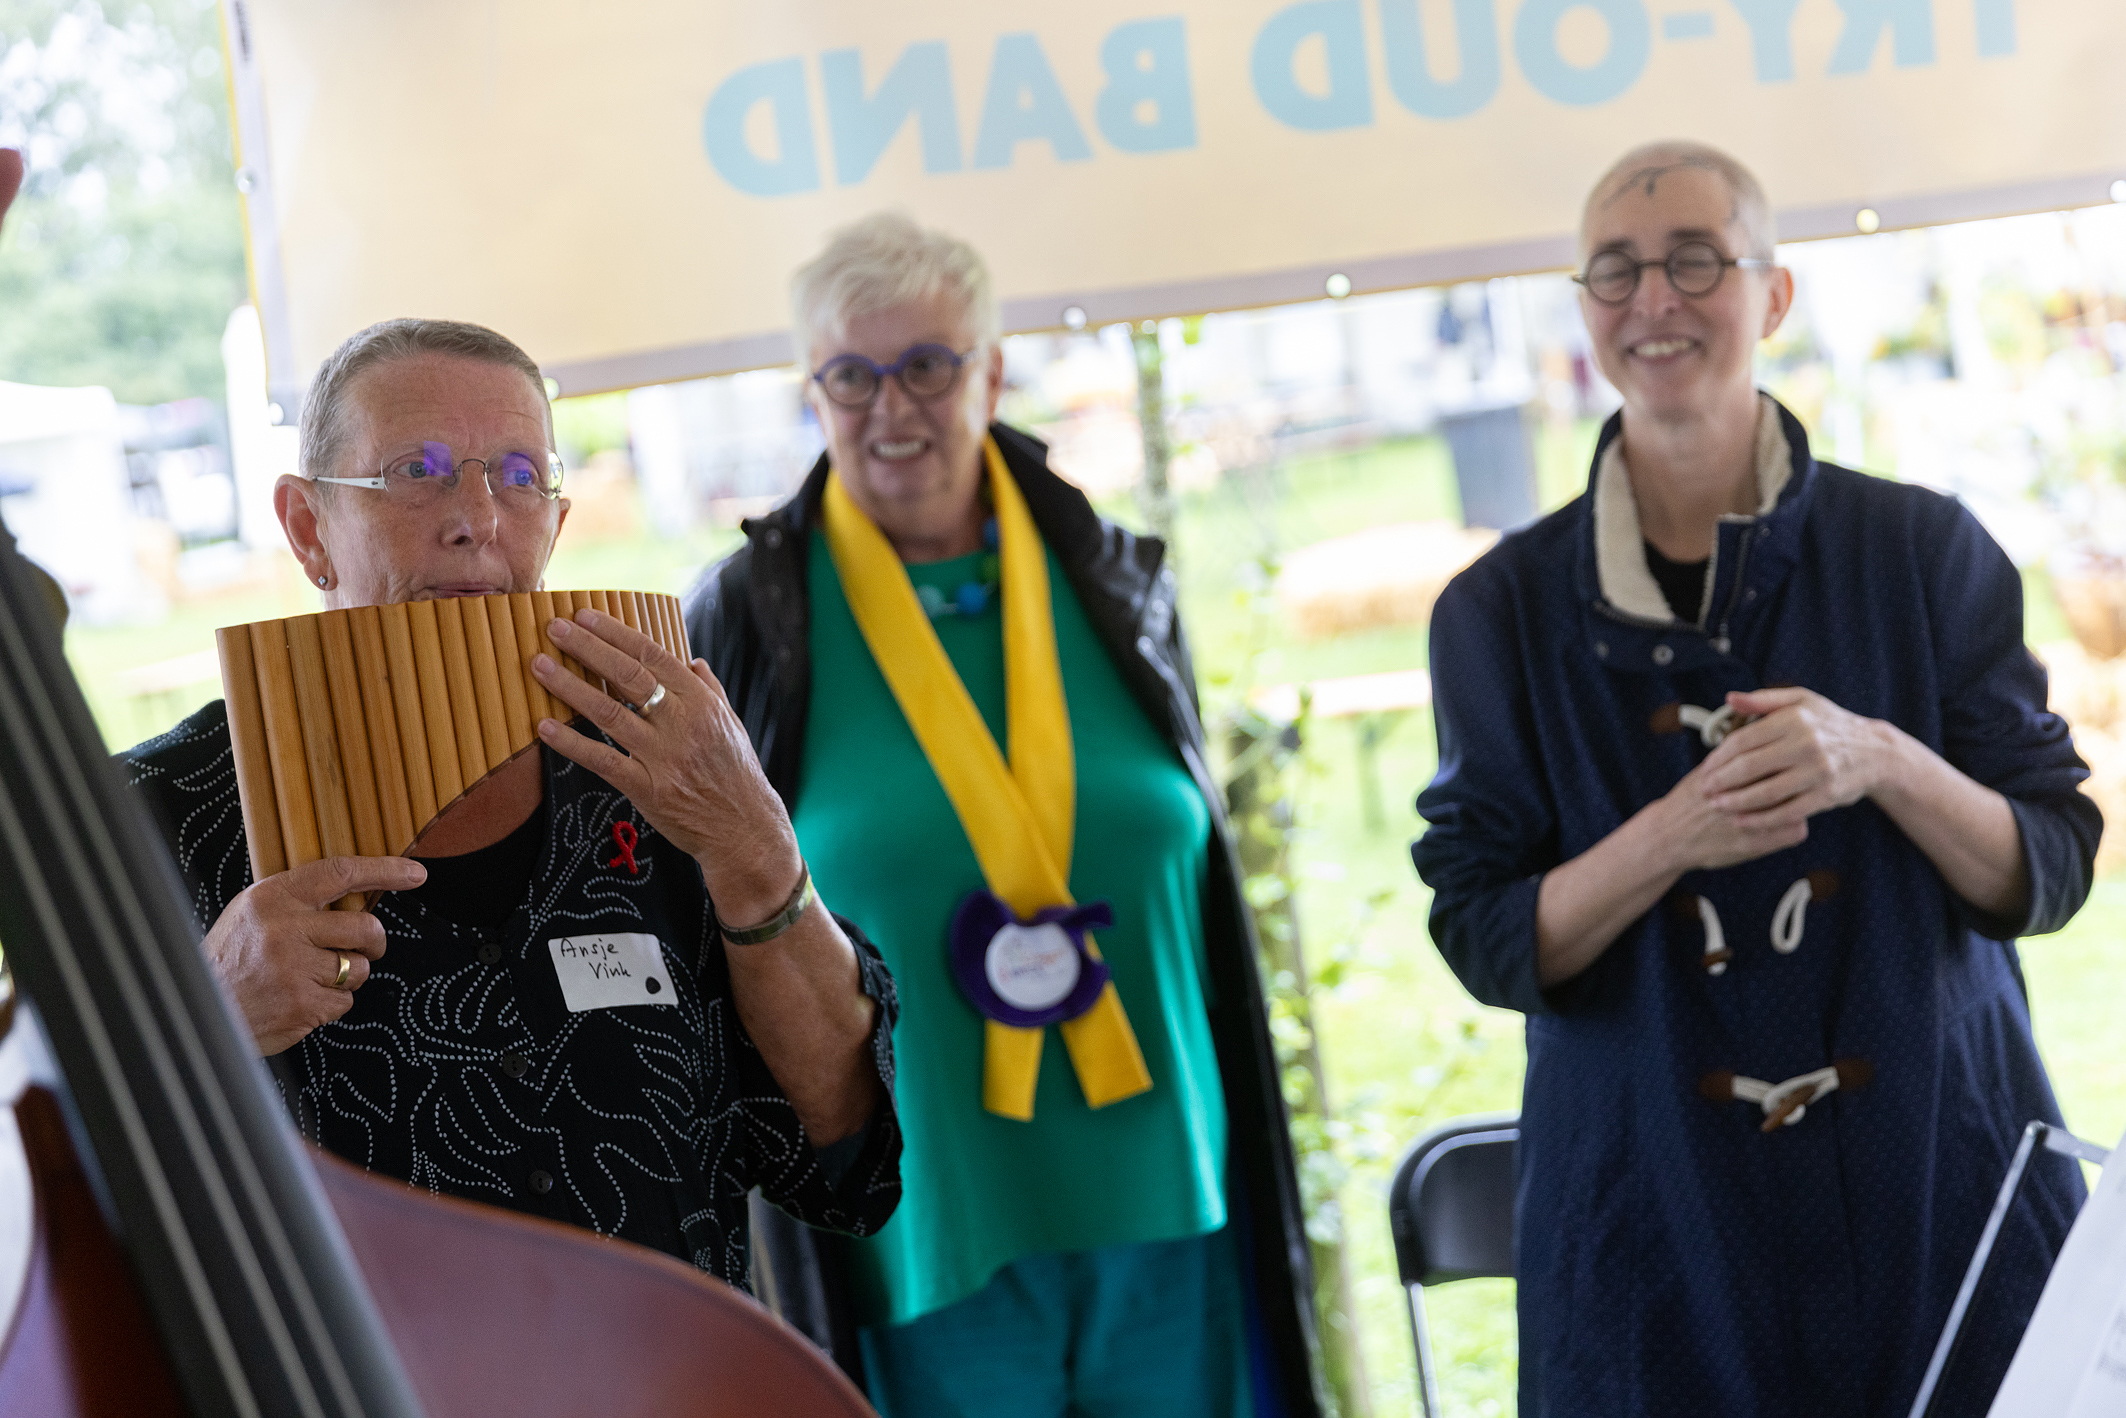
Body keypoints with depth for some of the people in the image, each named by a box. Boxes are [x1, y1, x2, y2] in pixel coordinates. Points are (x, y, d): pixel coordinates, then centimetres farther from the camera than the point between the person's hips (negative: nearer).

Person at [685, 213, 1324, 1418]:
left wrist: (1256, 1185, 12)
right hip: (931, 1238, -2)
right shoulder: (745, 625, -1)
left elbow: (1198, 868, 14)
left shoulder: (1118, 584, 7)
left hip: (1166, 1221, 3)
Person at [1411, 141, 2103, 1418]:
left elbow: (2055, 870, -1)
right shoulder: (1504, 612, 0)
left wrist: (1881, 762, -19)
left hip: (1945, 1187, 1)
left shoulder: (1922, 549, 0)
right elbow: (1485, 940, -3)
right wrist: (1673, 838, -20)